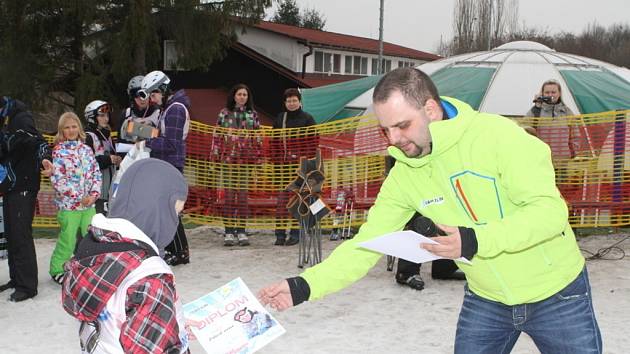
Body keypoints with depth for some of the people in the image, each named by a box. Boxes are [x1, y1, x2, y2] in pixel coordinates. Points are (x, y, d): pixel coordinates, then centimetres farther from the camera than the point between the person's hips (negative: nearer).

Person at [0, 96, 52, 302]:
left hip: (23, 188, -9)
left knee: (21, 236, -10)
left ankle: (27, 286, -5)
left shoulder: (21, 119, -12)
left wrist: (44, 158, -44)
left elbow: (38, 141, -25)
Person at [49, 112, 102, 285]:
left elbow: (96, 173, 9)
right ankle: (57, 270, 19)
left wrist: (94, 194, -7)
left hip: (89, 203, 4)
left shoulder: (86, 149, 9)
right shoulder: (59, 151, -5)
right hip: (68, 204, -4)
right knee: (67, 240, 2)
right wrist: (79, 197, -15)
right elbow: (57, 179, -12)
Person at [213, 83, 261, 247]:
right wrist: (216, 156, -1)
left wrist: (257, 157, 4)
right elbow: (218, 135, 5)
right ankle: (229, 231, 1)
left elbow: (258, 137, 11)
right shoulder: (224, 113, 6)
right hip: (228, 158, -1)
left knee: (243, 193, 2)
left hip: (246, 159, 1)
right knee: (229, 193, -2)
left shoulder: (253, 114, 11)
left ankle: (241, 231, 8)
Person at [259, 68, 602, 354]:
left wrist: (476, 241, -38)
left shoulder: (495, 134, -23)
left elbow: (551, 210, -26)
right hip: (486, 300, 4)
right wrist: (305, 285, -22)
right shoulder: (403, 175, -9)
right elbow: (366, 244, -9)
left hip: (556, 292, -3)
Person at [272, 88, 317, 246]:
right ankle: (280, 234, 0)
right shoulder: (279, 119, 14)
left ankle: (295, 233, 6)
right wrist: (278, 160, 2)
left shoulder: (307, 118, 4)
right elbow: (274, 142, 14)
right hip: (284, 164, 3)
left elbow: (313, 141, 0)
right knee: (282, 199, -2)